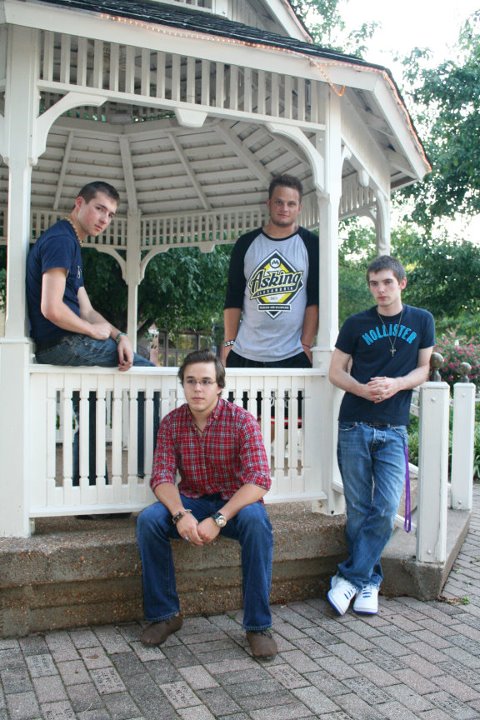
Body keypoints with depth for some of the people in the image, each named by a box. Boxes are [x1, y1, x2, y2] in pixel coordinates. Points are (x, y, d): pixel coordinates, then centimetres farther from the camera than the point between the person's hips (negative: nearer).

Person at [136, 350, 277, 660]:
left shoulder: (242, 420, -14)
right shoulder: (172, 423, -3)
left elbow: (259, 479, -22)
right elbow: (162, 476, -9)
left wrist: (218, 519, -33)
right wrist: (181, 514, -30)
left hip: (236, 501, -3)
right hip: (191, 501, 3)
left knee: (257, 521, -35)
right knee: (148, 520, -24)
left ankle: (258, 625, -21)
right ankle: (165, 614, -6)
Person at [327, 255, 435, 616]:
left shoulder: (422, 321, 7)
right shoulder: (356, 324, 4)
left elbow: (423, 369, 9)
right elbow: (336, 372, 6)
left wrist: (396, 384, -12)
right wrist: (362, 389, -14)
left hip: (393, 428, 1)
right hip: (355, 426, 0)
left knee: (386, 508, -9)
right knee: (358, 508, 3)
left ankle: (350, 577, 2)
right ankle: (369, 581, 16)